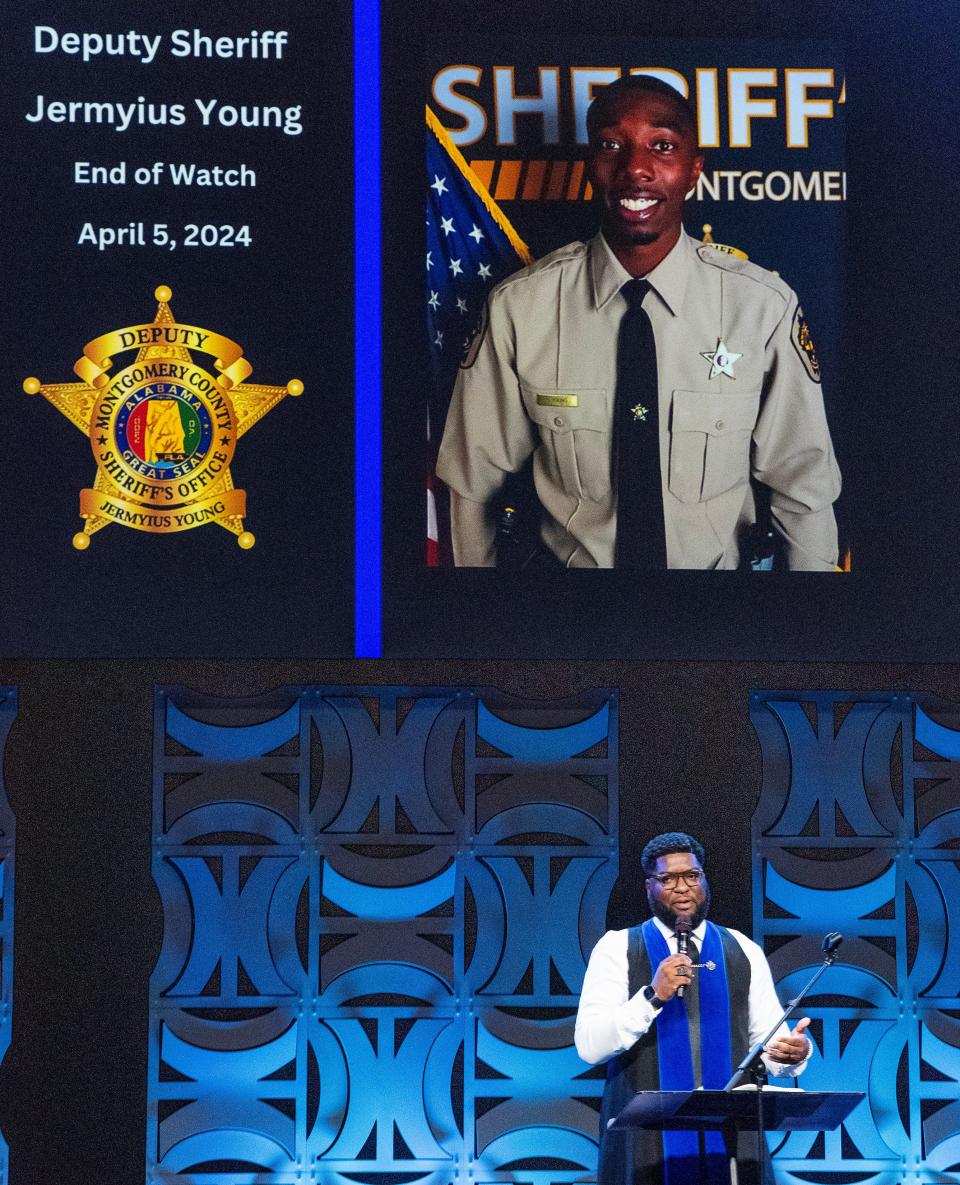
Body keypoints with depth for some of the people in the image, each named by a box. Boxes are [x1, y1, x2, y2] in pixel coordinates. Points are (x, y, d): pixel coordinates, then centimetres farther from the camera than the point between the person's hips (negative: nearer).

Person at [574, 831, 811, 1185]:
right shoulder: (617, 949, 4)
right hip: (646, 1140, -2)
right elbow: (589, 1046, -8)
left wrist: (793, 1052, -15)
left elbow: (768, 1042, 8)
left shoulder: (744, 952, 11)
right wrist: (653, 995, -19)